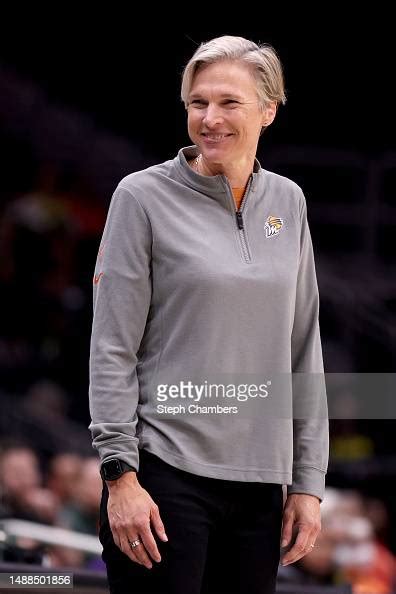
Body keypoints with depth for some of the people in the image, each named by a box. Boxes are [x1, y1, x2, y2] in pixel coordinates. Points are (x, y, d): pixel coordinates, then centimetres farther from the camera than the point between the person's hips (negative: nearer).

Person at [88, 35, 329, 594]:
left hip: (259, 483, 4)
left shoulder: (287, 202, 10)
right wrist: (120, 475, -12)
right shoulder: (144, 197, -3)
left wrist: (308, 481, 9)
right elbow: (112, 349, -5)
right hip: (168, 474, -4)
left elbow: (304, 351, 13)